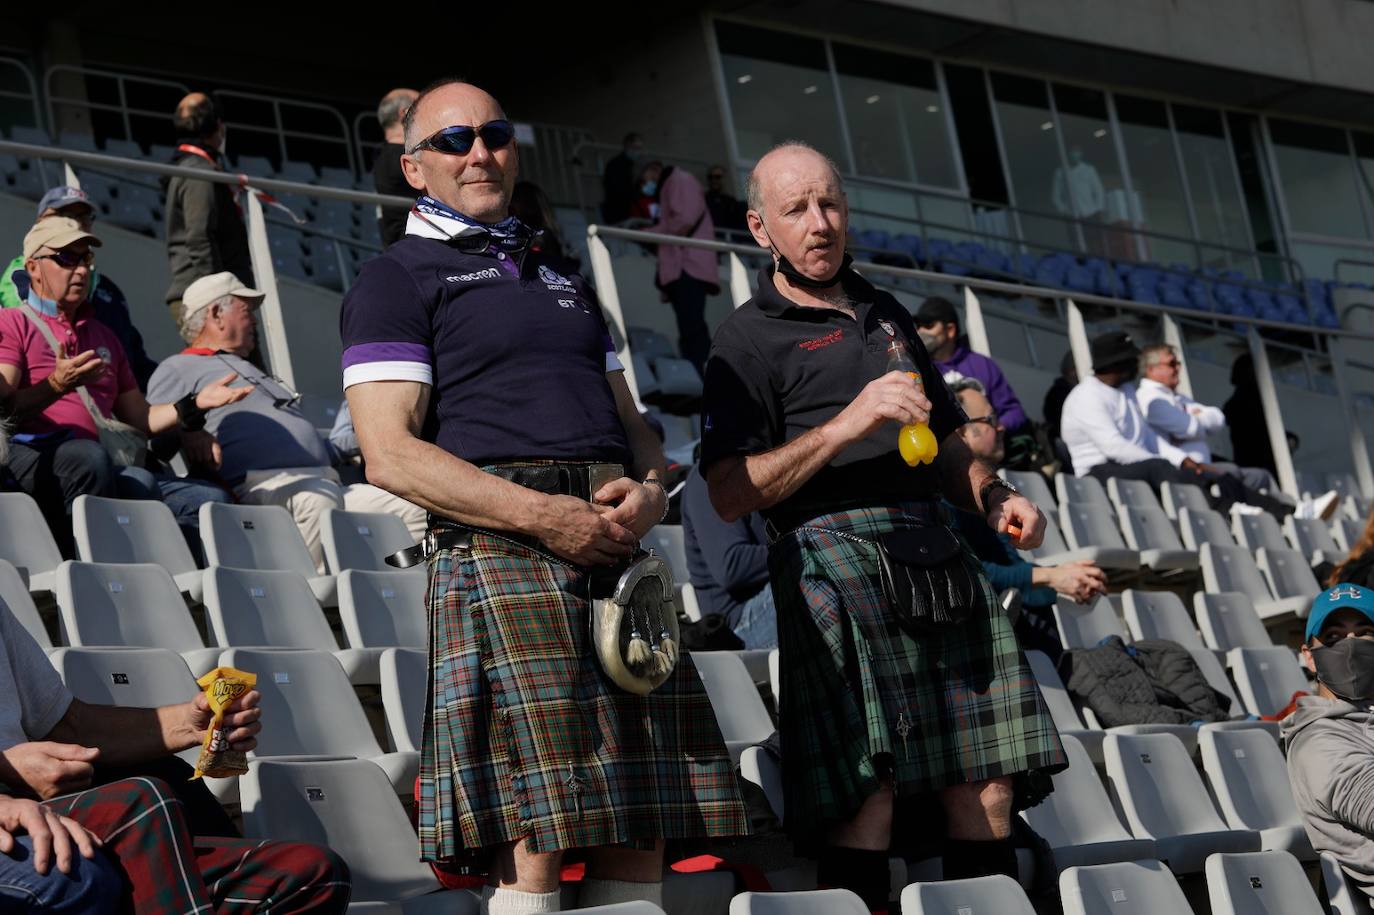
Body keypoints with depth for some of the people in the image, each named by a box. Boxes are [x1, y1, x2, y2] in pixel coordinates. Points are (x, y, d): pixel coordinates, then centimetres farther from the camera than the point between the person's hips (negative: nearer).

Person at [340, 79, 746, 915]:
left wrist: (648, 491, 0)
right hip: (503, 552, -6)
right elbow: (390, 453, -5)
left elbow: (632, 425, 25)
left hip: (618, 551, 6)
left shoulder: (566, 286, 29)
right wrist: (540, 514, -15)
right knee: (538, 828, -14)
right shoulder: (397, 281, 7)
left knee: (644, 819, 1)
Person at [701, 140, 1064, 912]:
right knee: (867, 783, -17)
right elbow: (730, 494, -6)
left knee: (990, 775, -1)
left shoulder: (887, 316, 27)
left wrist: (996, 496, 11)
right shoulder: (751, 339, 5)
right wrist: (847, 424, -14)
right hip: (835, 552, -6)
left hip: (937, 556, 6)